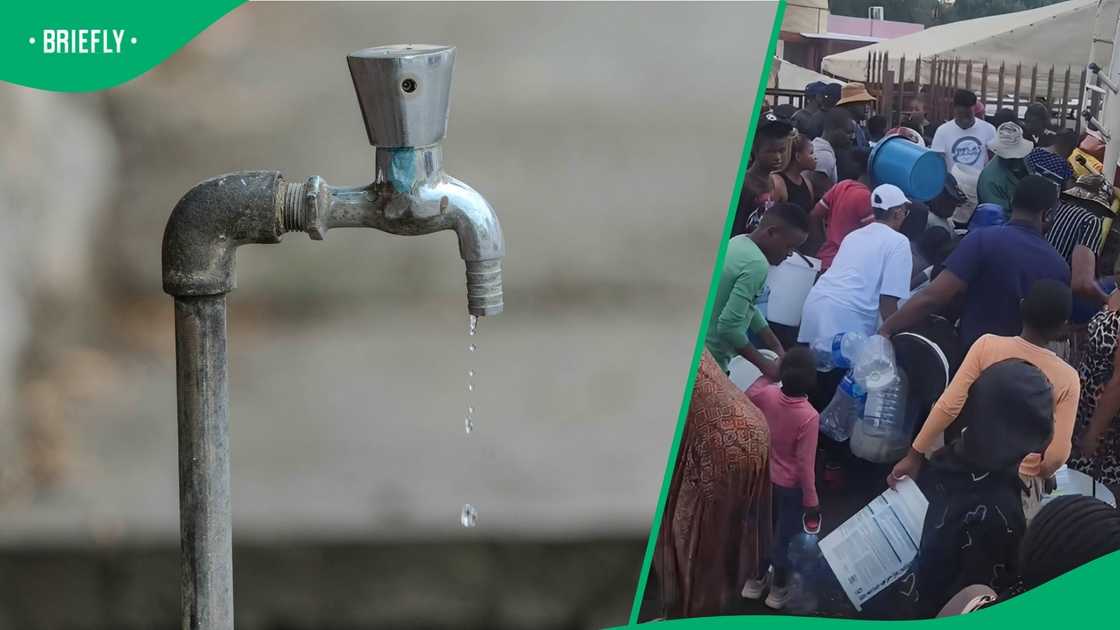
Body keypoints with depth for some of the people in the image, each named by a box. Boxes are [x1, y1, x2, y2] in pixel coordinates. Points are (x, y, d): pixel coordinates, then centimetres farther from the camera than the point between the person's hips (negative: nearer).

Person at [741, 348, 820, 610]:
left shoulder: (767, 395, -19)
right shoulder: (809, 417, -31)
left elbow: (747, 396, 7)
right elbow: (805, 465, -24)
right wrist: (811, 501, -13)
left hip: (764, 477, 5)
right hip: (791, 486, -5)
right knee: (784, 536, 16)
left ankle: (756, 580, 43)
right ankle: (778, 590, 34)